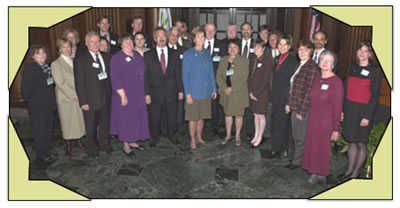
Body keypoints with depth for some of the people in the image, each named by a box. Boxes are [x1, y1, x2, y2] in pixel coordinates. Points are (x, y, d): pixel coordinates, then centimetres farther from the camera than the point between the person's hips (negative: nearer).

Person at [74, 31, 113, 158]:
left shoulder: (106, 57, 7)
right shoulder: (80, 60, -8)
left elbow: (110, 76, 9)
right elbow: (79, 83, -9)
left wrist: (111, 95, 3)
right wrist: (83, 102, -13)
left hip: (106, 98, 4)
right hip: (91, 100, -4)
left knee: (105, 124, 17)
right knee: (91, 127, 10)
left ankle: (105, 144, 36)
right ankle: (92, 149, 28)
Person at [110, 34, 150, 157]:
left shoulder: (137, 55, 9)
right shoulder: (117, 58, -11)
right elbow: (115, 79, -16)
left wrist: (144, 93, 12)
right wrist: (123, 96, -20)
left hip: (138, 95, 7)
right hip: (125, 95, -6)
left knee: (137, 118, 13)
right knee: (125, 119, 2)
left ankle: (132, 141, 30)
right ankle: (126, 146, 14)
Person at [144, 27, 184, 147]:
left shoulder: (174, 54, 6)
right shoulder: (148, 55, 0)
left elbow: (178, 74, 7)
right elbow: (146, 76, -2)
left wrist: (180, 90, 2)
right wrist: (147, 94, -7)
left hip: (171, 92, 2)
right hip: (155, 93, -1)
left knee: (172, 117, 12)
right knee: (154, 118, 9)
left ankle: (173, 137, 32)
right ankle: (154, 139, 28)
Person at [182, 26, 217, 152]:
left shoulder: (207, 54, 10)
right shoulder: (188, 54, -6)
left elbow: (211, 72, 14)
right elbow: (185, 75, -8)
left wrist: (214, 89, 9)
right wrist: (187, 93, -13)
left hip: (206, 92, 5)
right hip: (194, 92, -5)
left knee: (202, 117, 14)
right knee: (193, 118, 3)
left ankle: (199, 137, 30)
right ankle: (192, 141, 17)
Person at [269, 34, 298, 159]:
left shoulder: (293, 61, -12)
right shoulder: (277, 59, 12)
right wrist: (272, 95, 12)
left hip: (285, 98, -7)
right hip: (276, 97, 8)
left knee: (281, 124, -1)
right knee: (278, 123, 14)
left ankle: (276, 149, 10)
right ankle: (284, 148, 27)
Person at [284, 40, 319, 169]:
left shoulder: (312, 68, -18)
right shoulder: (300, 65, 10)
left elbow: (309, 91, -19)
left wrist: (302, 111, -17)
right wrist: (288, 103, 13)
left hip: (303, 108, -8)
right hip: (294, 106, 8)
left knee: (300, 137, 7)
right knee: (295, 136, 18)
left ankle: (297, 161, 24)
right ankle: (298, 157, 34)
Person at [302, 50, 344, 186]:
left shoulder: (336, 82, -15)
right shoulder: (317, 78, 4)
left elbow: (337, 107, -13)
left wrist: (335, 129, -12)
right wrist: (310, 116, 9)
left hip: (326, 121, -6)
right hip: (313, 119, 6)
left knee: (322, 148, 7)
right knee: (312, 145, 12)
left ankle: (321, 175, 26)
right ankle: (315, 173, 28)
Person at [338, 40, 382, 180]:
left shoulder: (375, 70, -7)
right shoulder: (352, 68, 7)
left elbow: (375, 95, -9)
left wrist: (368, 116, -13)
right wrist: (342, 110, 7)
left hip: (364, 111, -4)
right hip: (349, 109, 5)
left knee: (361, 143, 5)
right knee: (351, 142, 13)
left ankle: (356, 172, 19)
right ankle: (349, 170, 25)